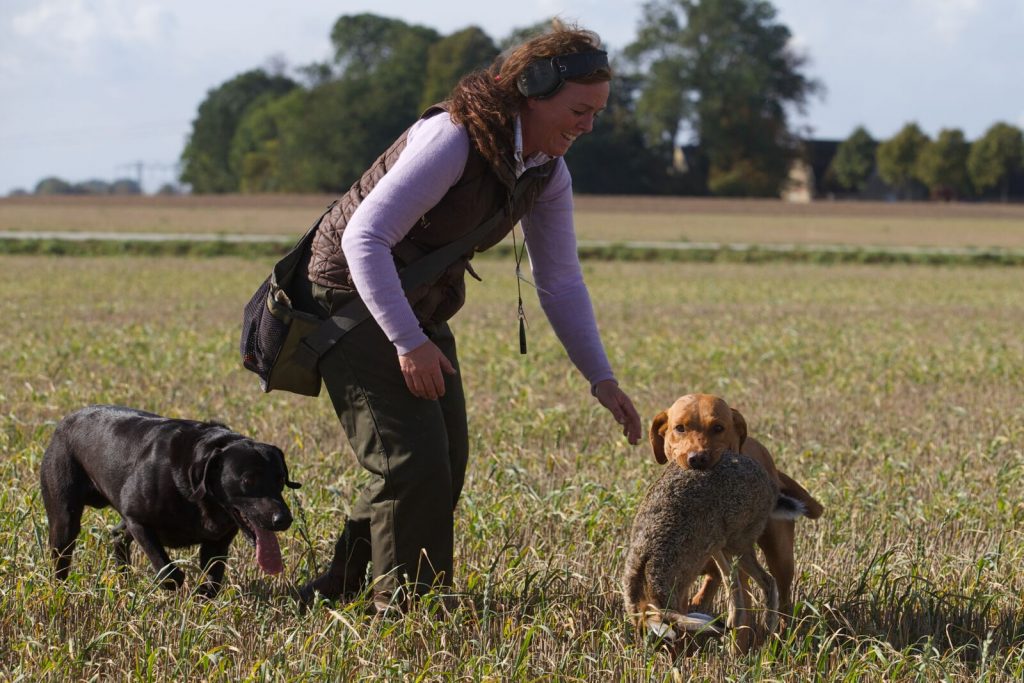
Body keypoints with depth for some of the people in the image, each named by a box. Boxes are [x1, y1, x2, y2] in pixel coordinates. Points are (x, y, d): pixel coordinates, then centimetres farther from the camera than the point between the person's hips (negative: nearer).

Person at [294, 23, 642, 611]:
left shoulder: (548, 175, -3)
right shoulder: (453, 140, -28)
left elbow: (560, 281, 5)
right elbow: (363, 238, -30)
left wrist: (601, 378, -3)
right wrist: (409, 343, -34)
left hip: (423, 312, 9)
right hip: (353, 301, -8)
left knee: (445, 466, 7)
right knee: (415, 464, -14)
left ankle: (338, 591, 19)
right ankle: (405, 608, -1)